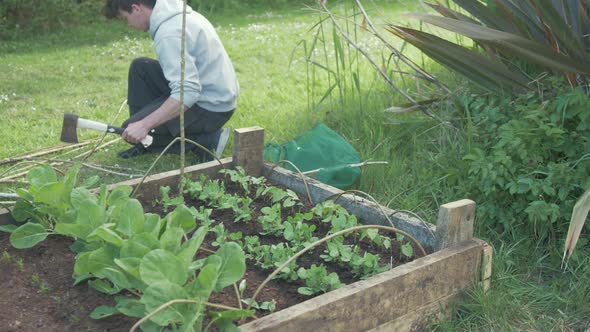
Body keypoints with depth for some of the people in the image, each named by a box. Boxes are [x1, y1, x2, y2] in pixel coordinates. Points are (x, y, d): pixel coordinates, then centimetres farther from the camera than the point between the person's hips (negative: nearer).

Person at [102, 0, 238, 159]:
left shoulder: (168, 33, -24)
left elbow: (188, 92, -33)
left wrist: (145, 125, -31)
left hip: (212, 107, -10)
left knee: (131, 130, -7)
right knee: (140, 67, 13)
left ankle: (207, 141, -3)